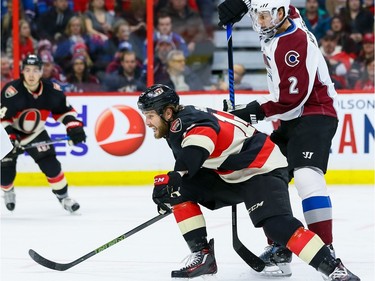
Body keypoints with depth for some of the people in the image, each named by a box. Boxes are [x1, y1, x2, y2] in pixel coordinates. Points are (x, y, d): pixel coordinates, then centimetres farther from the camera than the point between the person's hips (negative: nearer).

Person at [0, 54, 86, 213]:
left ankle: (63, 196, 4)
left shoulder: (51, 90, -15)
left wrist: (73, 126, -14)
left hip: (36, 134, 2)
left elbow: (64, 110, 0)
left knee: (50, 163, -10)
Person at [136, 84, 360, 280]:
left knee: (276, 224, -27)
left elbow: (200, 140, -44)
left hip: (263, 168, -11)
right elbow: (187, 163, 26)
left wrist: (174, 177, -50)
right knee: (181, 190, 2)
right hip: (230, 175, 11)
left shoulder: (184, 121, -21)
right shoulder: (176, 130, 10)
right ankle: (203, 255, 3)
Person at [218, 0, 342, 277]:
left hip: (315, 115, -11)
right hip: (292, 119, 11)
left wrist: (255, 112, -18)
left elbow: (292, 98, -25)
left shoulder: (294, 44, -23)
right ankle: (279, 249, 11)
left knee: (307, 177, -28)